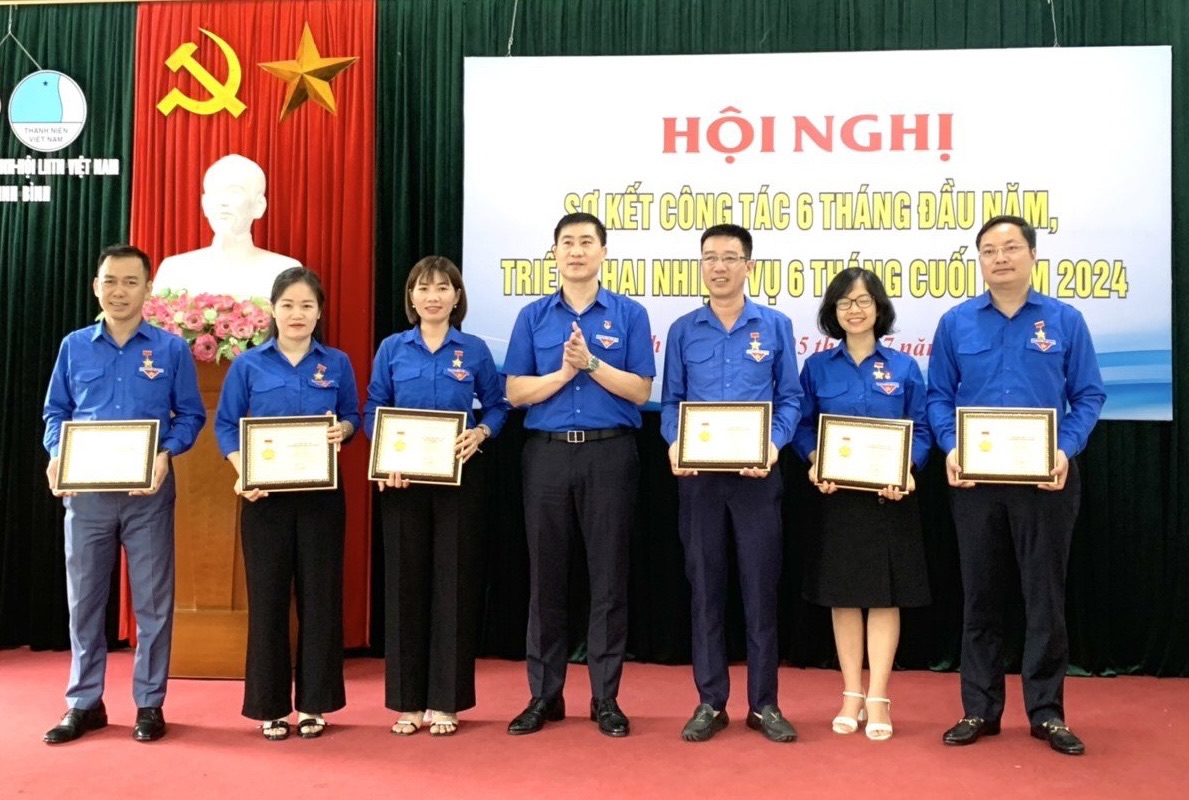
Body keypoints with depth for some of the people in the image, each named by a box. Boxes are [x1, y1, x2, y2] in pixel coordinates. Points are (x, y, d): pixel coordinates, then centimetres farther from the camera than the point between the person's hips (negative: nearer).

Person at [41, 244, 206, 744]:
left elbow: (190, 415, 2)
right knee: (84, 598, 9)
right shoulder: (74, 347, 8)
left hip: (149, 491, -2)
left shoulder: (171, 348, 1)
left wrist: (166, 453, -16)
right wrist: (57, 454, -8)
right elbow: (55, 412, 11)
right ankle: (84, 703, 22)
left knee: (153, 601, 3)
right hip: (86, 490, 2)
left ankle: (149, 703, 16)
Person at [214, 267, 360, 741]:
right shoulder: (248, 365, 2)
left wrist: (342, 430, -13)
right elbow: (226, 425, 2)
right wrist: (244, 473, -14)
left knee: (320, 595, 4)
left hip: (321, 492, 1)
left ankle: (313, 703, 18)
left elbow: (352, 417, 11)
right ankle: (270, 705, 17)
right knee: (268, 597, 4)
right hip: (265, 493, -1)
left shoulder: (337, 363, 5)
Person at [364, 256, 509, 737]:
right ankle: (407, 700, 17)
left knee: (454, 582, 2)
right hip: (402, 477, 1)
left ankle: (445, 700, 14)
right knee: (405, 583, 5)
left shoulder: (474, 350, 4)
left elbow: (496, 406, 8)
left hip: (458, 476, 0)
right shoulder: (392, 349, 5)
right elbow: (373, 411, 6)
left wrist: (480, 434, -13)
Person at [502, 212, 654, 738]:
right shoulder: (532, 316, 8)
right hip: (547, 454, 2)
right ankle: (544, 695, 18)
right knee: (546, 577, 6)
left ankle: (606, 697, 15)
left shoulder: (629, 314, 4)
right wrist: (565, 371, -12)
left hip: (609, 454, -1)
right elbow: (516, 392, 3)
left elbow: (641, 391, -3)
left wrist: (591, 363, -14)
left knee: (609, 577, 3)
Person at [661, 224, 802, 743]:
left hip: (756, 473, -1)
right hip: (697, 473, 1)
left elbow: (789, 399, 3)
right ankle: (710, 702, 17)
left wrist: (774, 444, -15)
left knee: (760, 587, 3)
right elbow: (670, 402, 7)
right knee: (705, 587, 7)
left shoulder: (775, 326, 5)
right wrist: (674, 444, -13)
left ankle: (763, 704, 16)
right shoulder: (683, 330, 7)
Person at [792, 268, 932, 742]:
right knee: (843, 596, 7)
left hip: (889, 496, -1)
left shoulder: (903, 367, 4)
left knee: (884, 596, 3)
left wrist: (906, 471, -15)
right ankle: (852, 695, 18)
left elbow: (921, 430, 2)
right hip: (835, 495, 1)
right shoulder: (817, 367, 5)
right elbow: (802, 426, 5)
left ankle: (878, 698, 11)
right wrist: (815, 464, -14)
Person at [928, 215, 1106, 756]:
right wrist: (950, 448, -11)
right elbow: (939, 397, 5)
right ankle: (979, 710, 20)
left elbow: (1088, 396, 2)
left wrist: (1066, 451, -14)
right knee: (980, 595, 9)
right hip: (975, 478, 1)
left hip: (1047, 478, -1)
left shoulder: (1065, 320, 2)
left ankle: (1047, 712, 20)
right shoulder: (956, 323, 4)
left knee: (1045, 595, 6)